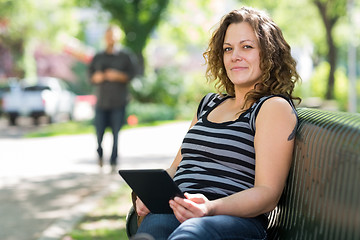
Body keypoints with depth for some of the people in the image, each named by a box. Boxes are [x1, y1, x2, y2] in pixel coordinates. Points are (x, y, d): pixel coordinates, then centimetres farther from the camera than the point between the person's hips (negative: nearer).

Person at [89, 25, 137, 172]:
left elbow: (132, 74, 1)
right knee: (99, 132, -3)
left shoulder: (125, 55, 6)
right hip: (101, 101, 2)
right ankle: (100, 154, 25)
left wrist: (118, 75, -14)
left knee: (116, 134, -4)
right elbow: (91, 74, 17)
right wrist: (96, 77, -5)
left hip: (119, 102, -2)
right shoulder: (98, 57, 16)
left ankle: (113, 162, 6)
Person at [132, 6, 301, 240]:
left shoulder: (275, 107, 5)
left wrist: (211, 208, -24)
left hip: (238, 219, -5)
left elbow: (268, 194, -5)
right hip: (173, 212, 5)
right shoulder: (209, 103, 28)